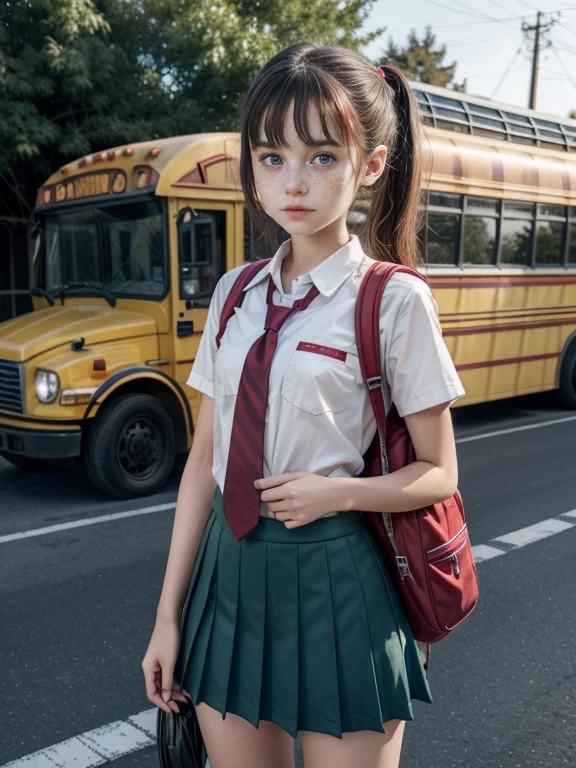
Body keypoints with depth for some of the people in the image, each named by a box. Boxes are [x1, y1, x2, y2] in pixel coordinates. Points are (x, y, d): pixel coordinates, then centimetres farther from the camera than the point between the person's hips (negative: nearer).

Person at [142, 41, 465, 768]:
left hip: (334, 582, -4)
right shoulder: (234, 294, 3)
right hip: (230, 572, 4)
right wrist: (169, 613, 7)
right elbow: (204, 460, 5)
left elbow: (438, 474, -3)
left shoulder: (394, 300, -10)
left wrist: (339, 492, -21)